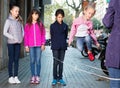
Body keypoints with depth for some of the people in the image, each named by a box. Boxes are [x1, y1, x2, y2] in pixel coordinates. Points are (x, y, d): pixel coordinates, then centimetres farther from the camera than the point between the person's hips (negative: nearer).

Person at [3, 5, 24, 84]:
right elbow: (5, 32, -9)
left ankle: (16, 77, 13)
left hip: (18, 43, 4)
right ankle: (11, 77, 8)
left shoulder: (19, 21, 8)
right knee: (11, 60, 1)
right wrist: (13, 38, -14)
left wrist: (21, 38, -3)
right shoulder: (8, 21, -4)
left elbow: (22, 31, 13)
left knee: (17, 60, 7)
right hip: (11, 43, -4)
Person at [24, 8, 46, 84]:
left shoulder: (40, 24, 5)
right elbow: (26, 36, 5)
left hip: (39, 45, -1)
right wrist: (26, 45, 0)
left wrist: (43, 44, -4)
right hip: (31, 46, 1)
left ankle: (38, 77, 9)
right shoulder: (28, 25, 5)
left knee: (38, 61, 1)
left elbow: (43, 35, 4)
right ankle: (33, 76, 13)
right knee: (32, 61, 5)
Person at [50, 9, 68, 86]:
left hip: (63, 46, 2)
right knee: (56, 62, -2)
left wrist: (63, 43, 5)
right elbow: (52, 36, 5)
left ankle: (60, 78, 15)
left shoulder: (65, 26, 7)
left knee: (61, 62, 7)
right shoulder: (52, 25, 2)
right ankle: (55, 78, 7)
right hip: (55, 46, -2)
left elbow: (66, 36, 11)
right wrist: (54, 44, 2)